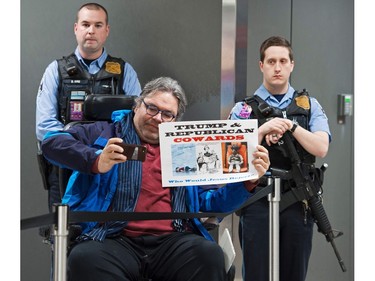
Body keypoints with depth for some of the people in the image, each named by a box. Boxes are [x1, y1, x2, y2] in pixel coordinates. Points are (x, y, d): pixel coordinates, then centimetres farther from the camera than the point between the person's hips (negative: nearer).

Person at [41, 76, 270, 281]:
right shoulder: (106, 134, 17)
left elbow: (210, 202, 22)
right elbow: (52, 142, 5)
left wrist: (248, 180, 3)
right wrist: (97, 162, -13)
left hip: (173, 241, 2)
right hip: (115, 240, -2)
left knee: (210, 255, -30)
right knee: (85, 259, -35)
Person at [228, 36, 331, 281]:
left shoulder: (309, 106, 10)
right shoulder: (243, 109, 7)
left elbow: (321, 148, -5)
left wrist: (290, 126, -16)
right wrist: (263, 130, -17)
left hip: (298, 205, 1)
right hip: (258, 204, -1)